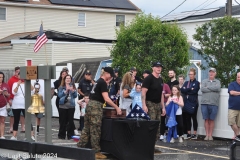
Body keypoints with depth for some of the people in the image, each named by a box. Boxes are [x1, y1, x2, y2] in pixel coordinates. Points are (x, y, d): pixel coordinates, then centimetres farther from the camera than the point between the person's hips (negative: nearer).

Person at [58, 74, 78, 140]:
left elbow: (75, 95, 2)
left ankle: (70, 135, 9)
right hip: (63, 106, -1)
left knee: (70, 121, 2)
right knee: (63, 121, 2)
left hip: (71, 106, 1)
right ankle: (61, 135, 11)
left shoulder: (73, 87, 7)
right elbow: (59, 95, -7)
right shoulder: (61, 87, 3)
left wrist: (72, 90, -14)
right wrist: (66, 90, -16)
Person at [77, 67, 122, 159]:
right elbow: (106, 99, -18)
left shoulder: (98, 81, 18)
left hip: (91, 105, 9)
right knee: (95, 130, -4)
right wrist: (117, 108, -16)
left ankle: (80, 148, 13)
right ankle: (96, 152, 0)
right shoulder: (103, 83, -12)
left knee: (87, 128, 11)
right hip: (96, 106, -9)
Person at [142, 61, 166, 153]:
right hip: (150, 104, -8)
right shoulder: (149, 79, -8)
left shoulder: (160, 80, 16)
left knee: (157, 127, 7)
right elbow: (143, 92, -14)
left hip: (158, 104, 8)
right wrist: (144, 105, -23)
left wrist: (163, 107, 18)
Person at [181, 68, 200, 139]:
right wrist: (190, 89, -9)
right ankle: (188, 133, 11)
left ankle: (194, 134, 1)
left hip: (193, 103, -5)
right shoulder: (186, 82, 17)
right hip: (186, 102, 5)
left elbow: (194, 91, -14)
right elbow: (182, 90, 1)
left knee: (194, 118, -1)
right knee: (188, 118, 6)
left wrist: (186, 90, -5)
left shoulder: (197, 83, 2)